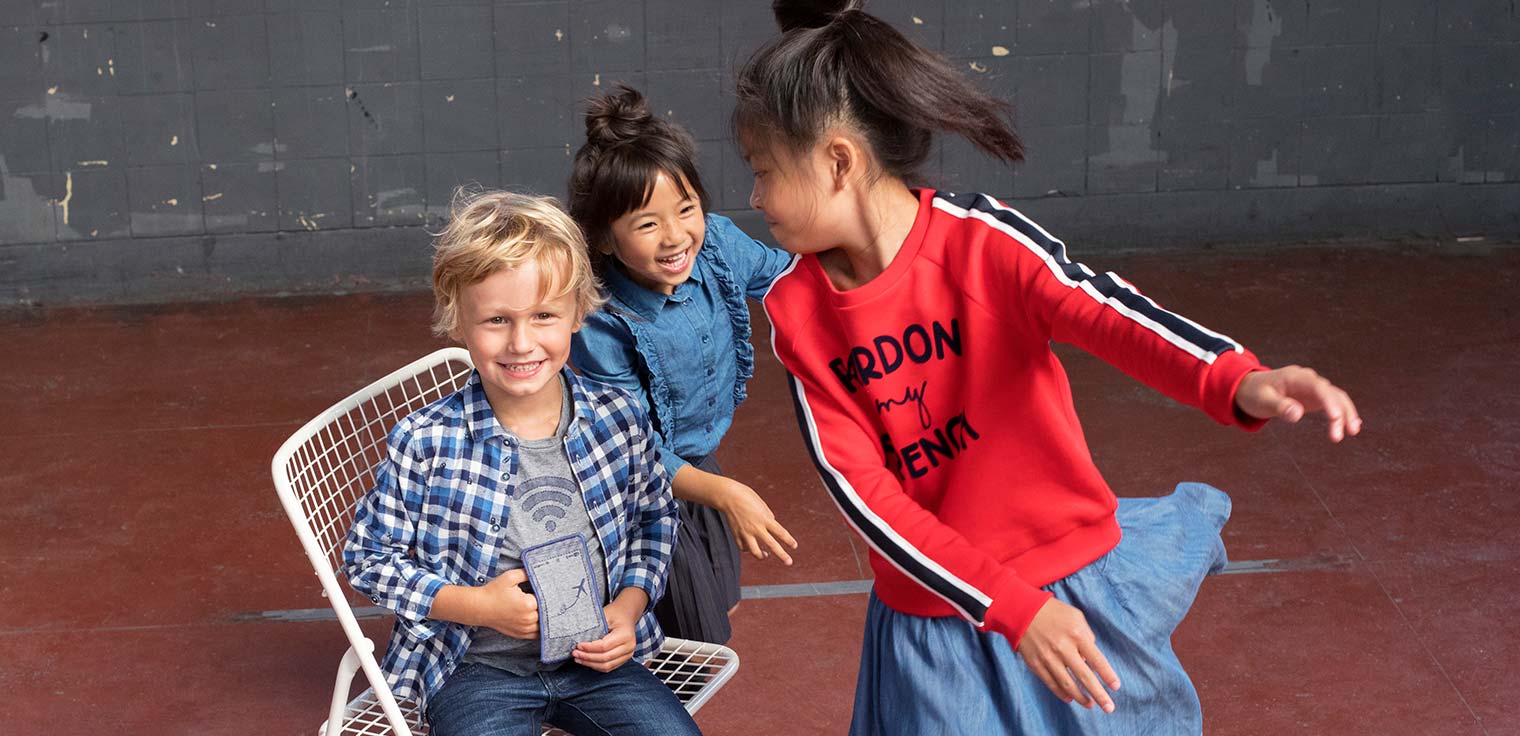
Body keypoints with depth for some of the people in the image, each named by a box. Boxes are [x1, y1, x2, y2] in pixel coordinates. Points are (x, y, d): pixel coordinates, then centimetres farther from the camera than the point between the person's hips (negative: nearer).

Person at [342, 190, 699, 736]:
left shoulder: (619, 419, -4)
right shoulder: (424, 444, -13)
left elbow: (654, 520, 13)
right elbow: (369, 557, -3)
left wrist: (629, 607, -4)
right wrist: (477, 605, -13)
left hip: (597, 658, 3)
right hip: (477, 669, -3)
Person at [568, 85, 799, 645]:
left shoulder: (715, 242, -19)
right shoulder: (600, 324, -35)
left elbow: (779, 274, 4)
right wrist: (723, 493, -40)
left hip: (699, 460, 6)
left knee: (721, 605, 26)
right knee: (696, 641, 7)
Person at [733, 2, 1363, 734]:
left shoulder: (980, 239, -15)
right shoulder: (795, 310, -7)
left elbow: (1106, 312, -31)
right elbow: (859, 485, -13)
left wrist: (1239, 382, -52)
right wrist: (1009, 608, -23)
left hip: (1074, 586, -2)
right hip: (931, 627, 2)